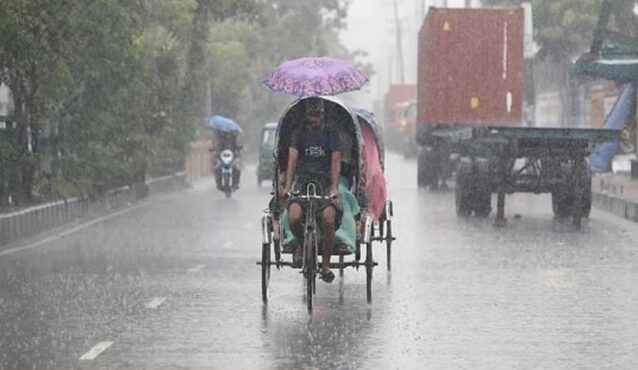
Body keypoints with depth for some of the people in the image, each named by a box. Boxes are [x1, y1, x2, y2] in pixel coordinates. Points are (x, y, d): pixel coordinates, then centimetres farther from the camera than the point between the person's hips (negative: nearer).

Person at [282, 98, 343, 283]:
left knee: (328, 218, -26)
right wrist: (288, 186, -18)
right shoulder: (299, 132, 6)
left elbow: (336, 162, -4)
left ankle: (326, 264, -8)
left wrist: (334, 187, -19)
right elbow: (292, 160, -4)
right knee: (294, 217, -27)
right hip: (303, 180, 0)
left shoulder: (331, 133, 4)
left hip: (325, 181, 0)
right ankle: (301, 244, 8)